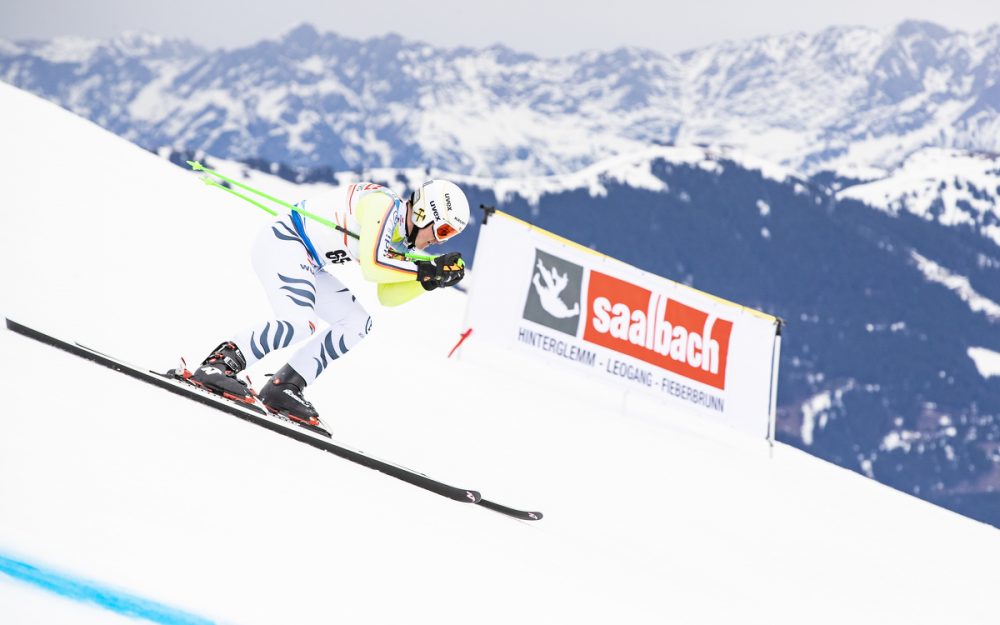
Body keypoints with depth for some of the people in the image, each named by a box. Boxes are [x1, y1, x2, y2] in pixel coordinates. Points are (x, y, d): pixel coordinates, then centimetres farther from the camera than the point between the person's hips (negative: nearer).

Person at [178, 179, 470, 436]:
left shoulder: (400, 239, 13)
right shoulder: (385, 205, -16)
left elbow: (388, 296, 11)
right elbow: (372, 265, -26)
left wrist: (431, 277, -1)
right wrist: (424, 270, -18)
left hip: (306, 261, 11)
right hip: (283, 241, -11)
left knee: (357, 324, 7)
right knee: (300, 322, -30)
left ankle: (282, 388, 2)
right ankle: (218, 364, -24)